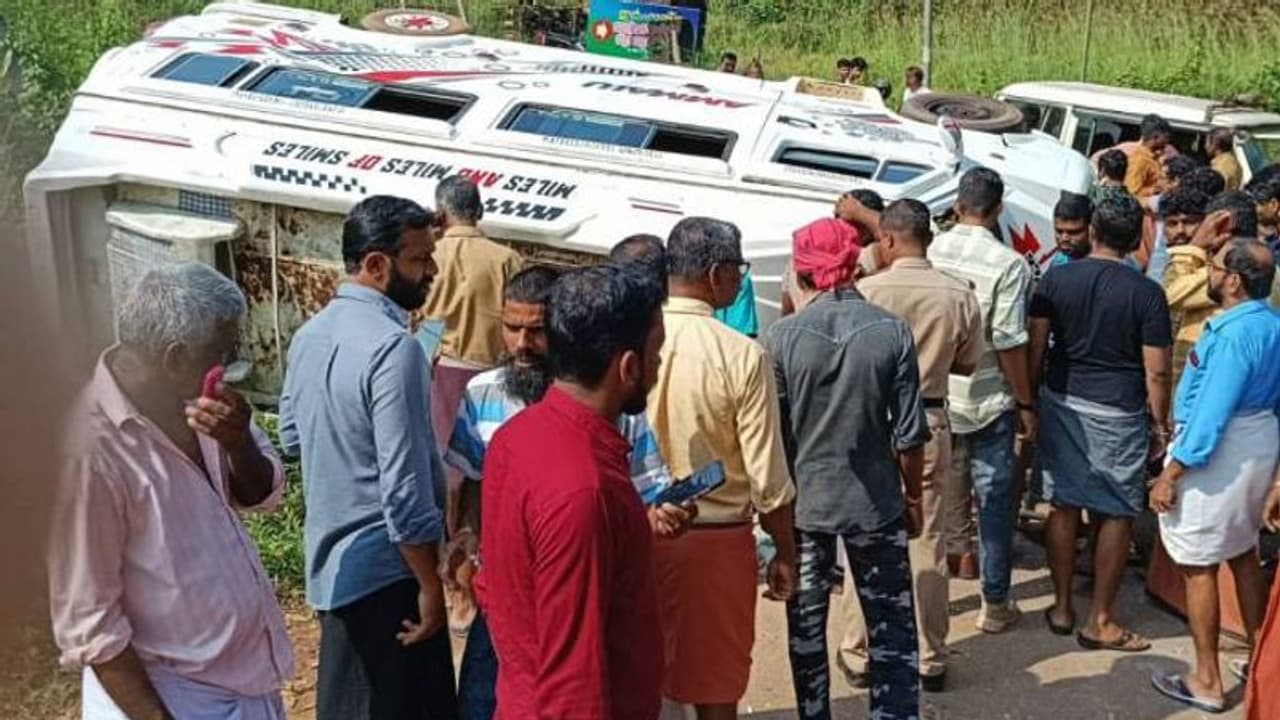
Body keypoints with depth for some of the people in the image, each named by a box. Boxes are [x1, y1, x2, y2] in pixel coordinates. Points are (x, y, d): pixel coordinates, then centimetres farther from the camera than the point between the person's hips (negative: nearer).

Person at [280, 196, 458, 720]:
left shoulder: (310, 334, 4)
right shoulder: (393, 347, -23)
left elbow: (292, 436, 18)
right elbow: (404, 489, -24)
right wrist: (430, 585, -16)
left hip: (331, 559, 9)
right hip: (385, 568, -9)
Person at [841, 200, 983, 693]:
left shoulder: (865, 292, -13)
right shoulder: (960, 296, -5)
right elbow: (967, 364, 6)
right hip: (930, 422, 2)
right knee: (927, 542, 10)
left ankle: (859, 654, 19)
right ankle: (931, 660, 19)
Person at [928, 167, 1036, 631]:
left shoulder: (931, 252, -4)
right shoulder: (1008, 264, -15)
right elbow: (1009, 342, -16)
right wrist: (1025, 404, -5)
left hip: (935, 397, 4)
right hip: (988, 401, -4)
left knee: (942, 496, 19)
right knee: (994, 501, 7)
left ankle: (952, 559, 35)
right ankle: (995, 604, 14)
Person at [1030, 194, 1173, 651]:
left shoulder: (1055, 279, -2)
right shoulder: (1147, 293, -8)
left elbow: (1035, 347, -2)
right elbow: (1156, 372, -8)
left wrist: (1030, 399, 9)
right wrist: (1160, 425, 3)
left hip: (1062, 403, 3)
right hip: (1119, 412, -3)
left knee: (1064, 507, 13)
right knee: (1116, 516, 8)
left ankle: (1062, 608, 23)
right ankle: (1099, 622, 13)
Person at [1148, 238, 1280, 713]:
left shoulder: (1235, 333, -24)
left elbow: (1212, 413, -26)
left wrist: (1172, 473, -22)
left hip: (1220, 452, -10)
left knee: (1198, 565, 0)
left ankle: (1207, 682, 8)